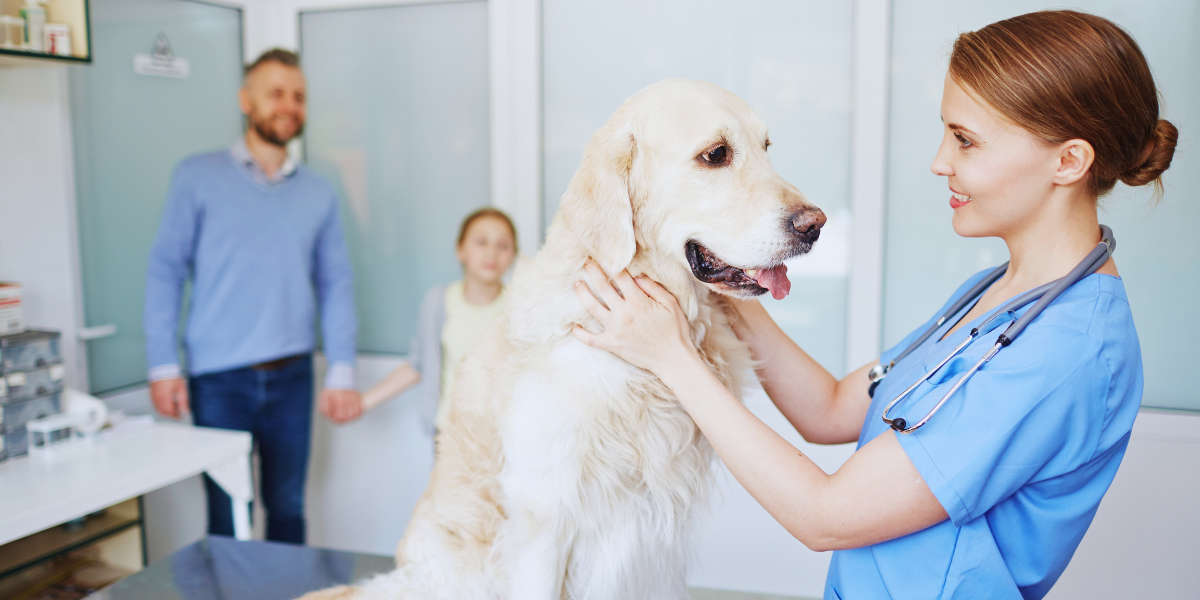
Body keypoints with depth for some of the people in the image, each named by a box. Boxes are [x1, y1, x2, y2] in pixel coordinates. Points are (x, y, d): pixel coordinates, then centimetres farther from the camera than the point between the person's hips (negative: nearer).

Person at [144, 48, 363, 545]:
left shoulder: (318, 193, 8)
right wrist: (162, 366, -5)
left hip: (291, 375, 2)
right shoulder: (198, 178, 1)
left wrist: (341, 372, 0)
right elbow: (165, 270, 0)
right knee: (227, 516, 6)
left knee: (287, 507, 12)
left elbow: (336, 284, 6)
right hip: (218, 378, -2)